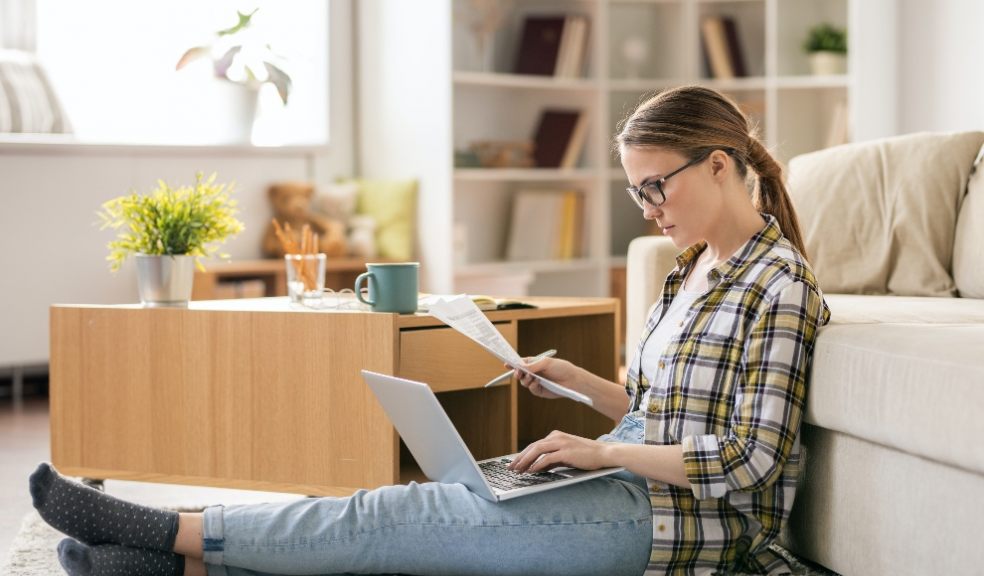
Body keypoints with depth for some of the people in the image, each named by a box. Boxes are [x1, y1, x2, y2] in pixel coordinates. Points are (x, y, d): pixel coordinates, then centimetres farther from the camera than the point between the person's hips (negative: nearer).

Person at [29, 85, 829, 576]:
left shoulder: (779, 284, -12)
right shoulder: (695, 268, 17)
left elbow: (748, 460, -19)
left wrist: (604, 450, -16)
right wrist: (574, 380, 8)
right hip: (641, 495, 8)